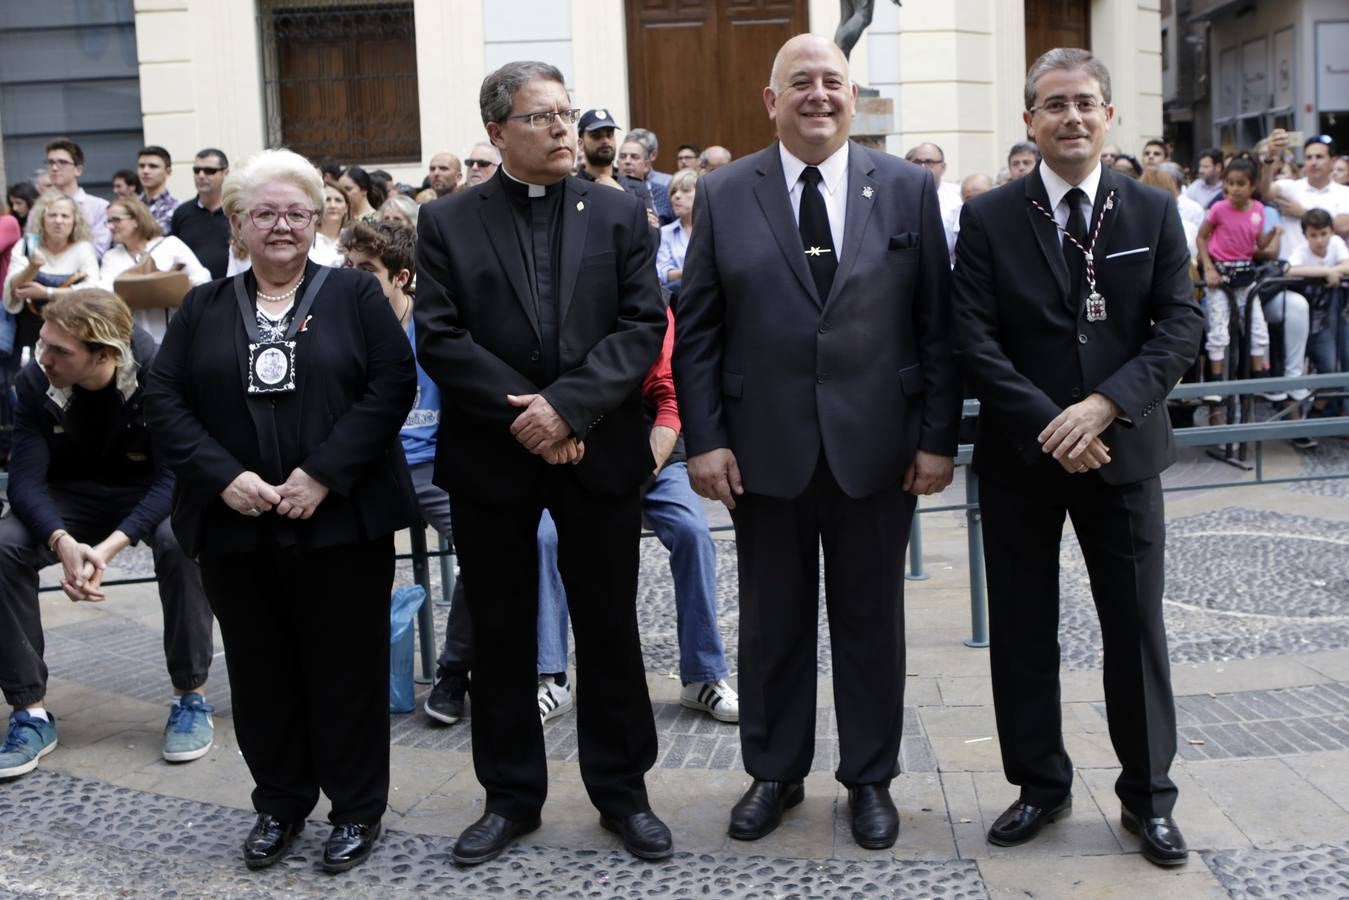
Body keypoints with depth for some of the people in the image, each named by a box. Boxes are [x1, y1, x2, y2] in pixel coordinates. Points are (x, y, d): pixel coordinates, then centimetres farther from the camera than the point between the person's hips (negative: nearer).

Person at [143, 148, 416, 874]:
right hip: (235, 526, 3)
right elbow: (163, 399, 3)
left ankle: (357, 807, 20)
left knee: (346, 668, 5)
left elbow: (393, 384, -7)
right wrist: (223, 476, -13)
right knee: (261, 671, 11)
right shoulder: (203, 308, 10)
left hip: (341, 521, -2)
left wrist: (324, 474, -15)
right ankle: (279, 802, 28)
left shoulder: (354, 294, 3)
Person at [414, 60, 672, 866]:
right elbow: (440, 339, -5)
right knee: (501, 633, 9)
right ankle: (511, 796, 23)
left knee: (610, 627, 8)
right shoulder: (448, 223, 3)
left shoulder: (621, 215, 4)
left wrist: (568, 406, -17)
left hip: (600, 453, 0)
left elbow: (643, 326, -5)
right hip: (491, 457, 0)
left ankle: (622, 790, 23)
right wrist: (522, 413, -15)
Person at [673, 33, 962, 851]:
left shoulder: (908, 189, 2)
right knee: (773, 621, 12)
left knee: (870, 621, 11)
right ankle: (775, 774, 29)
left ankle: (870, 778, 27)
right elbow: (697, 330, 1)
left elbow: (937, 325, 1)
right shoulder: (724, 195, 2)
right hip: (764, 449, 0)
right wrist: (704, 438, -5)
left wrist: (939, 438, -3)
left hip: (878, 447, 0)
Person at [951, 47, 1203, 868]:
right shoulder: (989, 218, -1)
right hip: (1020, 459, 0)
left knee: (1136, 628, 7)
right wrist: (1048, 425, -16)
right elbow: (975, 341, -7)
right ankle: (1041, 785, 24)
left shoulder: (1155, 213, 3)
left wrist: (1105, 405, -18)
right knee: (1022, 631, 8)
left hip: (1123, 451, 1)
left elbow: (1183, 326, -4)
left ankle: (1148, 794, 23)